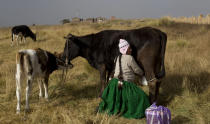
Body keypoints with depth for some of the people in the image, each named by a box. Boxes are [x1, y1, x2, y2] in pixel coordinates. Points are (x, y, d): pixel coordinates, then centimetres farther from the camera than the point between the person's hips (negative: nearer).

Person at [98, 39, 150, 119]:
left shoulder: (118, 58, 9)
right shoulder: (130, 58, -13)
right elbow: (137, 70, -2)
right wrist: (142, 74, 18)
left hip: (115, 82, 8)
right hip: (125, 85, -8)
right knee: (141, 97, -4)